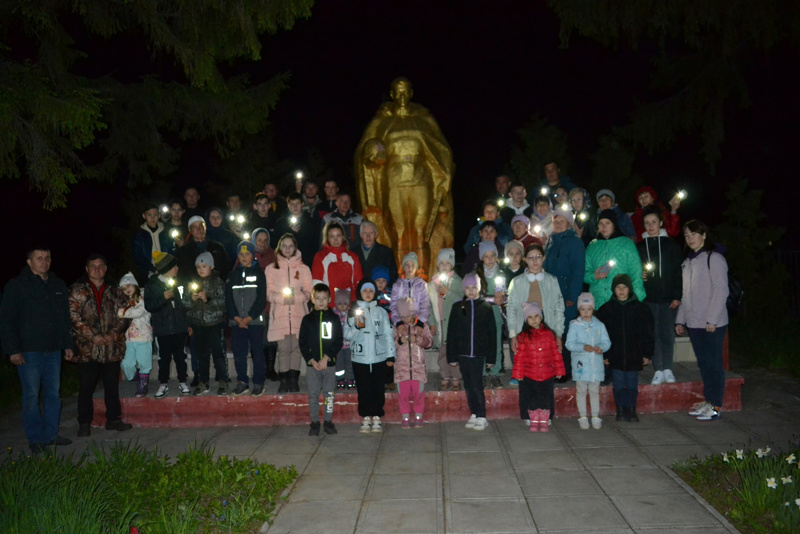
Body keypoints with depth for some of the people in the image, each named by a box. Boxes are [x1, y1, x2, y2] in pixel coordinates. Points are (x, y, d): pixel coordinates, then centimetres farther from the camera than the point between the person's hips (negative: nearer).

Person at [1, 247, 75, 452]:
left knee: (53, 394, 8)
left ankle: (50, 435, 17)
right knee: (31, 395, 0)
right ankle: (35, 439, 9)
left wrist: (68, 345, 13)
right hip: (28, 351, -5)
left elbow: (65, 318, 17)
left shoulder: (58, 285, 13)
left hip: (53, 350, 5)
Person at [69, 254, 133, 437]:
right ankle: (84, 423, 14)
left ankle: (113, 419, 20)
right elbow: (74, 316, -6)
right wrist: (93, 336, -13)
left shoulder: (115, 292, 11)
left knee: (112, 386, 10)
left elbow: (125, 315, 7)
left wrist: (114, 334, -9)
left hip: (112, 347, 2)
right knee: (86, 387, 3)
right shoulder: (77, 290, 3)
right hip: (87, 348, -2)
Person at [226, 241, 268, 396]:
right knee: (238, 353, 4)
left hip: (255, 320, -3)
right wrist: (236, 317, -7)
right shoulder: (233, 275, 12)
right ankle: (242, 382, 14)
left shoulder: (258, 273, 3)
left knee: (258, 352, -1)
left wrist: (249, 317, -11)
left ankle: (258, 383, 7)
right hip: (236, 321, 3)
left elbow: (261, 299, -3)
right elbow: (228, 299, 7)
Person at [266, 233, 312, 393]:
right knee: (283, 347, -4)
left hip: (299, 313, 1)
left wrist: (296, 298, -12)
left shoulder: (303, 269, 11)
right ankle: (284, 381, 3)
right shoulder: (271, 269, 11)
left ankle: (293, 380, 7)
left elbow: (308, 292, 8)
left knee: (296, 347, -2)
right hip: (279, 314, 0)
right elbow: (269, 293, 5)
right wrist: (281, 298, -14)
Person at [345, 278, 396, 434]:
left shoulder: (381, 311, 6)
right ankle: (366, 418, 16)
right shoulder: (353, 311, 4)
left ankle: (377, 418, 15)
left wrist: (391, 355, 2)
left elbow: (388, 334, 6)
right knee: (364, 390, 5)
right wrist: (356, 326, -18)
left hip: (379, 358, 1)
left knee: (379, 389, 5)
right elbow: (347, 335, 1)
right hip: (360, 358, 0)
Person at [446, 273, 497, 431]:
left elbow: (492, 333, 1)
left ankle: (481, 417, 4)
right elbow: (451, 333, 5)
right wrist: (452, 356, 1)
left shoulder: (486, 307, 1)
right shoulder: (457, 307, 4)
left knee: (477, 385, -5)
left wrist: (491, 357, -2)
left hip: (479, 353, -2)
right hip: (462, 353, 3)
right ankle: (473, 415, 19)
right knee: (468, 386, 9)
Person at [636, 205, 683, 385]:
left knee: (667, 334, 2)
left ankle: (667, 369, 12)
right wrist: (639, 276, -10)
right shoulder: (639, 247, 8)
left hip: (668, 298, -1)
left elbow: (679, 271, 1)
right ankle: (658, 370, 9)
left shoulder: (671, 244, 4)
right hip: (648, 298, 1)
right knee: (653, 334, 3)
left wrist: (677, 296, -5)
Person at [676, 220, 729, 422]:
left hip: (712, 323, -7)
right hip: (694, 322, 7)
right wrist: (680, 320, 14)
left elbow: (721, 291, -12)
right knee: (703, 362, 11)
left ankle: (715, 405, 3)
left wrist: (711, 319, -16)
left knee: (713, 363, -3)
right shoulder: (688, 262, 16)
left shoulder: (714, 258, -7)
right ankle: (708, 400, 18)